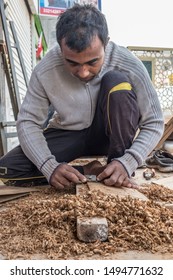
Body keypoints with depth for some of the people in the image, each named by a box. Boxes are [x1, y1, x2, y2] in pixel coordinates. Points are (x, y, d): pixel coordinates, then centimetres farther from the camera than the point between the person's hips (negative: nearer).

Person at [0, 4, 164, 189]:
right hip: (68, 135, 1)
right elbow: (27, 122, -15)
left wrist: (127, 163, -34)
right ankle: (89, 172, -12)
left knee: (117, 82, -31)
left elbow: (153, 124, -18)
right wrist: (50, 167, -31)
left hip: (109, 134, -1)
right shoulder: (45, 71, -23)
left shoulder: (129, 66, -24)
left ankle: (120, 173, -20)